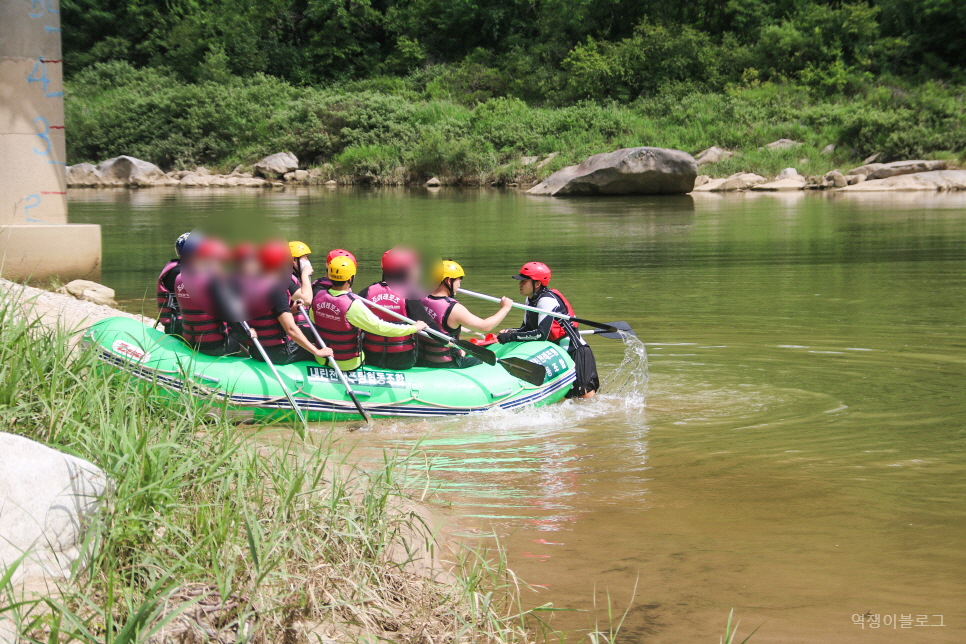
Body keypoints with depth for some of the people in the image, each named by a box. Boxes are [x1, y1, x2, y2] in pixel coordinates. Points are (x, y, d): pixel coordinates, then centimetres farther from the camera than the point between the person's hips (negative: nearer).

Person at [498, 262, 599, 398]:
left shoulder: (547, 301, -21)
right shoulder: (531, 300, 9)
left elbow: (542, 334, -28)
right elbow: (527, 328, 13)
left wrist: (512, 337, -27)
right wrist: (510, 332, -7)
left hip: (575, 352, -9)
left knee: (586, 397, -13)